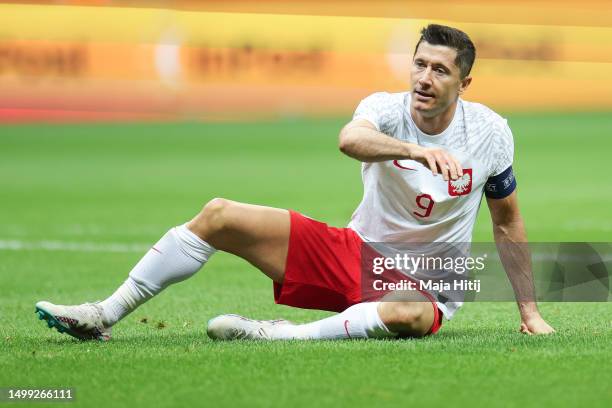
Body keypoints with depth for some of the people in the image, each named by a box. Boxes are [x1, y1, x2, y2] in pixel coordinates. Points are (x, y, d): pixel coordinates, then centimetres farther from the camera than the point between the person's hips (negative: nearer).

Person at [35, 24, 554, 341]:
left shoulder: (491, 131, -7)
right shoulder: (387, 108, -9)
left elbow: (508, 220, 7)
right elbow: (350, 138, -36)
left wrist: (529, 310, 7)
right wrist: (419, 149, -54)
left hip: (424, 285, -2)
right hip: (352, 253, 2)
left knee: (412, 317, -44)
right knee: (219, 215, -10)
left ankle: (282, 336, -37)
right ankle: (104, 316, -8)